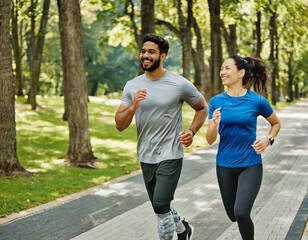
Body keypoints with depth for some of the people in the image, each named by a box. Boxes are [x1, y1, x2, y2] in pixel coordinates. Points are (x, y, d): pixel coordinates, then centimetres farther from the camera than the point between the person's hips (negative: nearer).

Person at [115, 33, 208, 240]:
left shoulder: (180, 84, -7)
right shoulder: (132, 86, 3)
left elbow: (203, 108, 7)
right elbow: (120, 125, 0)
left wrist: (192, 132, -9)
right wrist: (133, 107, -19)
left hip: (170, 156, -5)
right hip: (145, 158, 5)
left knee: (161, 206, -15)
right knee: (160, 208, 17)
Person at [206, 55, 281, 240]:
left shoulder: (257, 101, -8)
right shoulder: (216, 102, -2)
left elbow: (276, 123, 11)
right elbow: (210, 140, -3)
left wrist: (268, 141, -7)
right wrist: (215, 124, -23)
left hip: (250, 164, -3)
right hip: (225, 166, 3)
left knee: (241, 213, -20)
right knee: (233, 215, 13)